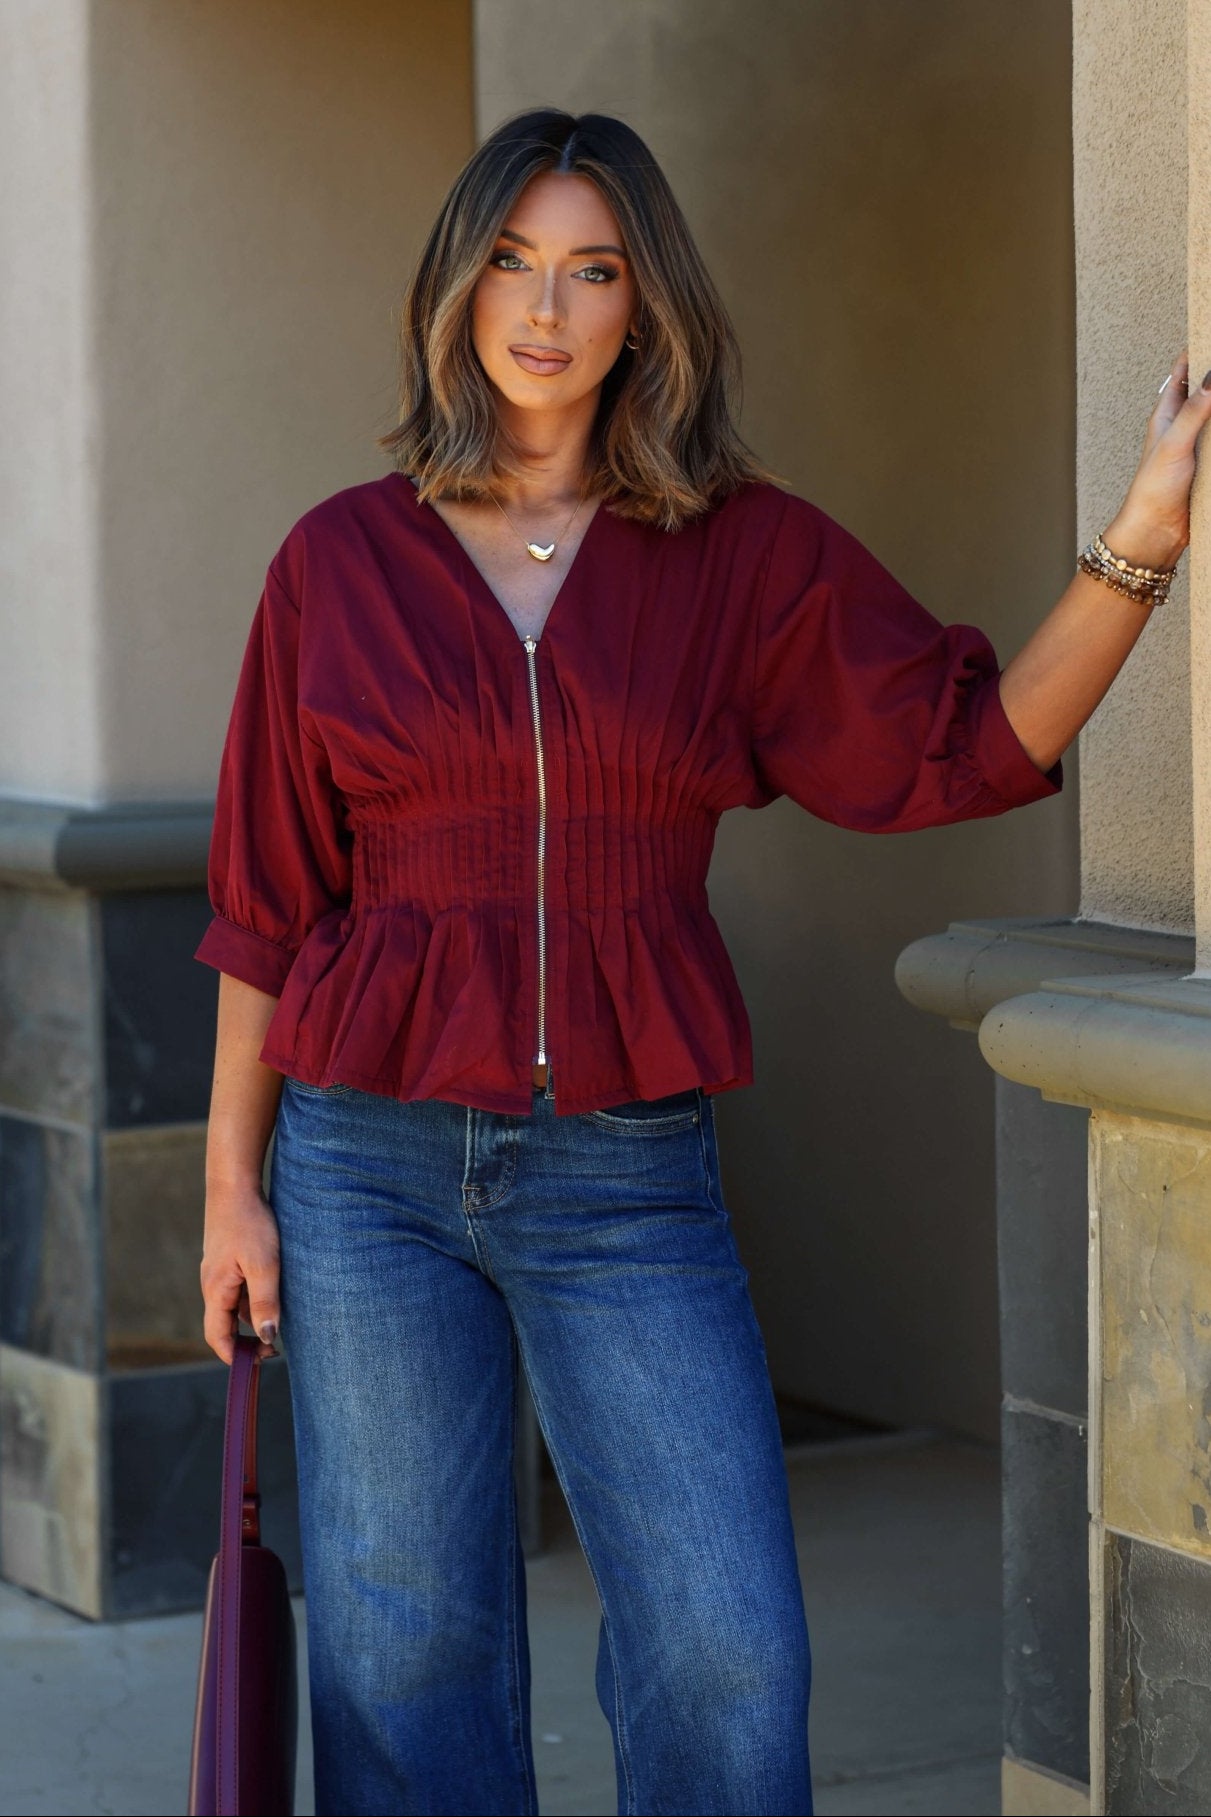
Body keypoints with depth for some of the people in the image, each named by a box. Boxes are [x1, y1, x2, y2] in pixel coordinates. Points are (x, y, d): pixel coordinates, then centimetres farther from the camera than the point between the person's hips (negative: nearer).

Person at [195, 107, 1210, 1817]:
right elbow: (269, 901, 7)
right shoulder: (341, 560, 4)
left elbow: (970, 742, -1)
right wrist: (232, 1182, 5)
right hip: (373, 1162, 0)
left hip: (627, 1175, 0)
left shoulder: (751, 556, 4)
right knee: (407, 1654, 5)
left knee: (728, 1653, -8)